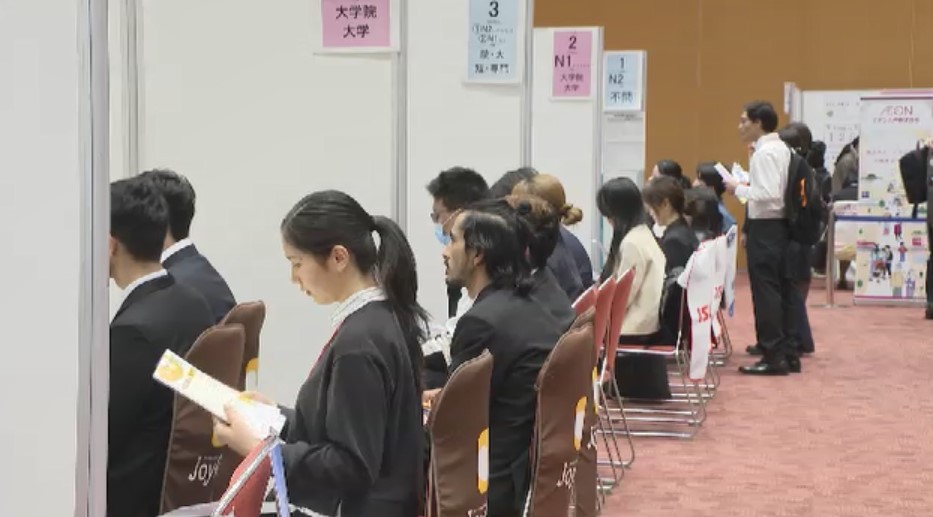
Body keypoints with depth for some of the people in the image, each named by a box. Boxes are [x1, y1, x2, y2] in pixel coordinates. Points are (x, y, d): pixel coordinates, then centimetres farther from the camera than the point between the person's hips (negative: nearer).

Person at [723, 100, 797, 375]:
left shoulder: (764, 153, -16)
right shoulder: (781, 148, 13)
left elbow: (768, 195, -24)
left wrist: (739, 189, -15)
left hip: (765, 227, -10)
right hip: (780, 225, 10)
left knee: (765, 291, -5)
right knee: (781, 290, 13)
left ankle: (773, 357, -2)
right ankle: (787, 353, 19)